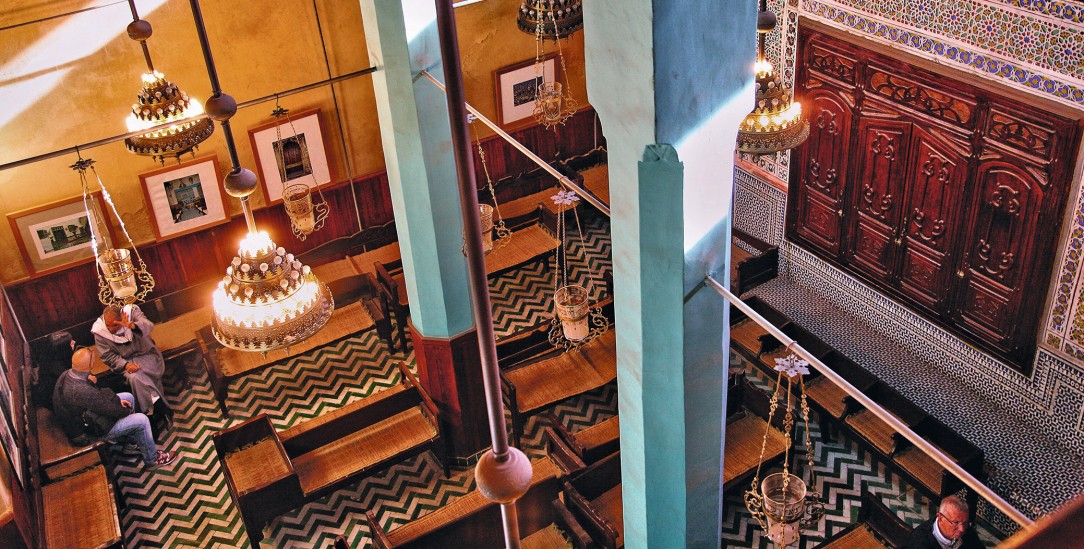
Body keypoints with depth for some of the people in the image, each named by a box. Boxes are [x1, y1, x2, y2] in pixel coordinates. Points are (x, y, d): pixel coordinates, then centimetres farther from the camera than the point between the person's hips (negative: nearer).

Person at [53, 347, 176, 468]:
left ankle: (132, 439, 34)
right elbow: (114, 411, -25)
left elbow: (98, 393, 6)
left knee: (128, 397, 16)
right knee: (142, 420, -5)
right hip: (87, 433, -9)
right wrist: (128, 410, -4)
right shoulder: (82, 392, -39)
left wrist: (116, 399, -4)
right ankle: (152, 459, 17)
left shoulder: (66, 375, -12)